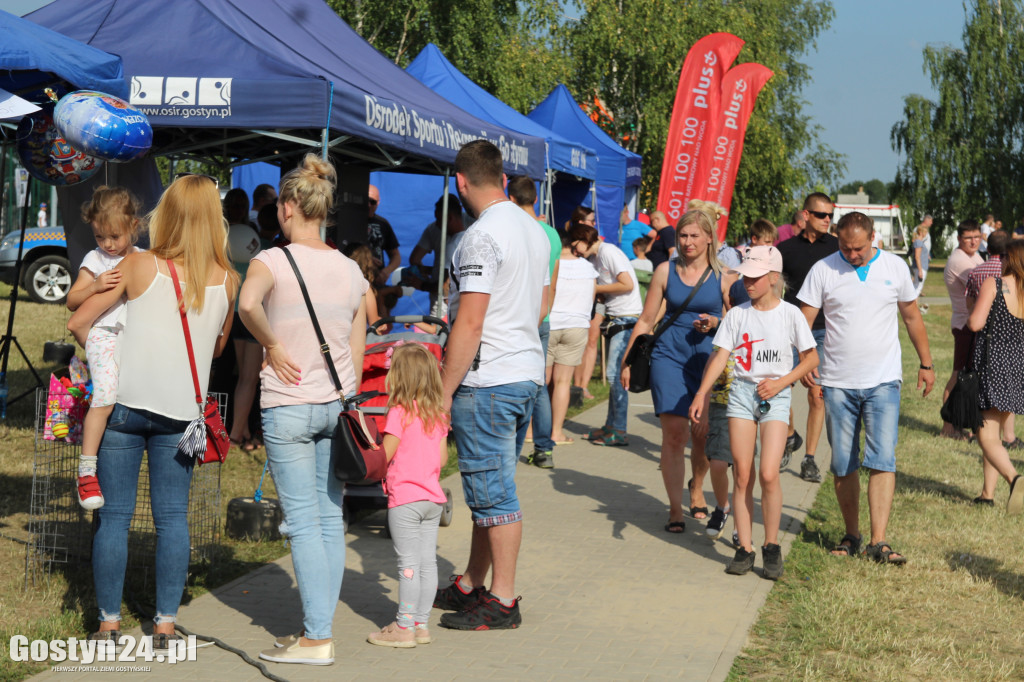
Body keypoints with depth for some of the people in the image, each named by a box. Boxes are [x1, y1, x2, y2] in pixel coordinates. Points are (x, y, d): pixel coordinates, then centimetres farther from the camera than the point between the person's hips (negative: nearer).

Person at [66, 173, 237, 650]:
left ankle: (109, 624, 9)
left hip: (125, 402, -1)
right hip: (181, 410, 2)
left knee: (114, 515, 5)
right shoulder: (227, 280, 1)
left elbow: (77, 322, 0)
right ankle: (166, 624, 9)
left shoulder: (139, 267, -5)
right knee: (172, 517, 8)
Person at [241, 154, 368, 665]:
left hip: (288, 407, -5)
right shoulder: (351, 271, 8)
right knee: (331, 518, 9)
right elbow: (356, 356, 11)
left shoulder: (273, 260, -9)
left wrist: (272, 346, -15)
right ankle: (320, 627, 14)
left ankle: (315, 638, -2)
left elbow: (247, 303, -31)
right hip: (338, 404, 5)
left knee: (303, 523, -2)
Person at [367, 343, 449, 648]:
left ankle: (404, 627, 2)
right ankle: (421, 624, 16)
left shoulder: (400, 412, -13)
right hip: (434, 497, 7)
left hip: (405, 499, -7)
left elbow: (383, 456, -13)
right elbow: (443, 457, 10)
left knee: (408, 564, -3)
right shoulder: (438, 414, 7)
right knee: (427, 562, 9)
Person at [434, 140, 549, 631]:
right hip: (529, 371, 9)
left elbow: (470, 323, -21)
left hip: (488, 382, -9)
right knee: (492, 487, 16)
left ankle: (502, 601, 3)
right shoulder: (535, 230, 12)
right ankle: (471, 586, 25)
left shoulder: (482, 236, -17)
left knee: (493, 491, -3)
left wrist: (443, 391, -16)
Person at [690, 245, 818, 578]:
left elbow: (811, 359, 4)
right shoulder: (737, 314, 5)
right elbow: (721, 355, -1)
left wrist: (781, 382, -8)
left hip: (774, 396, -2)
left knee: (769, 475, -12)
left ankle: (771, 547, 3)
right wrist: (701, 393, -12)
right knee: (742, 475, 0)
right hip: (741, 392, 2)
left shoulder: (790, 314, -1)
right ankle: (744, 548, 7)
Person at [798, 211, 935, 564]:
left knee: (882, 461, -10)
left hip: (883, 382, -1)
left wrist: (926, 363, 17)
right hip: (838, 383, 1)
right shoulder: (822, 270, 0)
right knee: (843, 466, 6)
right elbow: (804, 320, -1)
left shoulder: (895, 267, 4)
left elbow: (912, 317, 15)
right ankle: (851, 535, 20)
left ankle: (878, 541, -12)